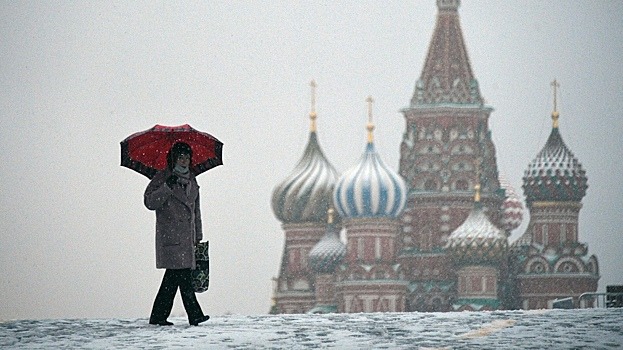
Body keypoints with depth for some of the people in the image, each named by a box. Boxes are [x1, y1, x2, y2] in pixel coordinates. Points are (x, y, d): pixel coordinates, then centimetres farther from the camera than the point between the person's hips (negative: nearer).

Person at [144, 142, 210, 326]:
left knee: (173, 275, 6)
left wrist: (197, 235, 21)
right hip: (170, 233, -7)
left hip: (187, 233, 7)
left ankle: (158, 316, 10)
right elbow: (150, 202, -12)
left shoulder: (191, 180, 18)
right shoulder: (162, 178, -2)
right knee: (182, 274, -15)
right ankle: (194, 314, -19)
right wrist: (167, 187, -22)